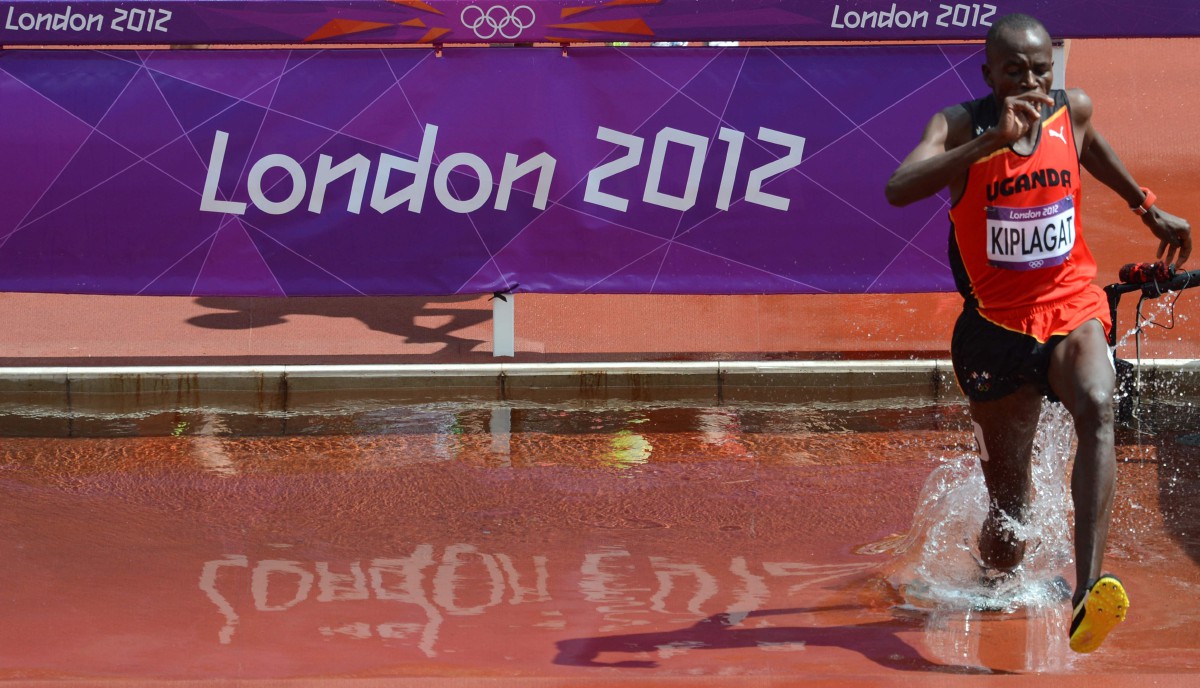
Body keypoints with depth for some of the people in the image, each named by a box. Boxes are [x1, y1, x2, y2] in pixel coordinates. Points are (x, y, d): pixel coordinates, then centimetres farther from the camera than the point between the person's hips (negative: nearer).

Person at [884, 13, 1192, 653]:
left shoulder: (1072, 110, -1)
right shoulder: (960, 126, -12)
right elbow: (898, 190, -32)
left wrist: (1147, 207, 29)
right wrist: (993, 140, -40)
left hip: (1073, 308, 1)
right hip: (998, 323, -1)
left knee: (1096, 408, -33)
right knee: (1007, 512, 7)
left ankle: (1086, 593, -46)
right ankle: (989, 591, 43)